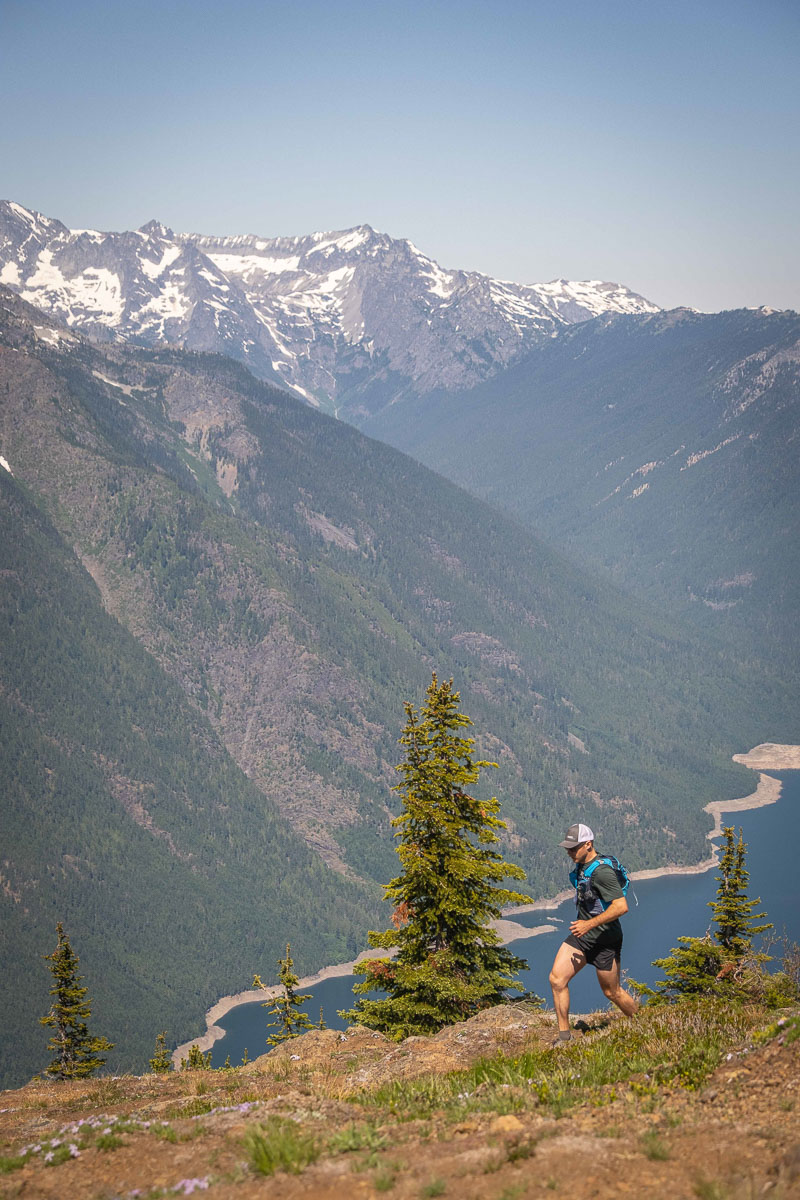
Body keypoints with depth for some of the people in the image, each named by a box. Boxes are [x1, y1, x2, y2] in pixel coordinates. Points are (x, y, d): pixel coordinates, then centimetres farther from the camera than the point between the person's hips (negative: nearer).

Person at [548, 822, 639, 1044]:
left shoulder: (602, 871, -23)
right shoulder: (580, 867, 6)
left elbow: (621, 907, -29)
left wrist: (590, 924, -30)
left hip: (604, 939, -8)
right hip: (582, 934, 8)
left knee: (612, 992, 6)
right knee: (557, 978, -6)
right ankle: (564, 1036, 3)